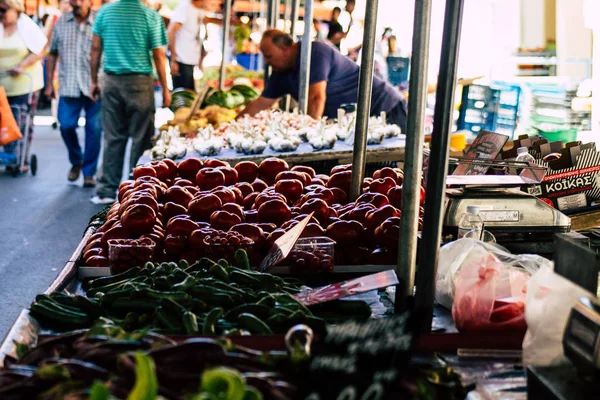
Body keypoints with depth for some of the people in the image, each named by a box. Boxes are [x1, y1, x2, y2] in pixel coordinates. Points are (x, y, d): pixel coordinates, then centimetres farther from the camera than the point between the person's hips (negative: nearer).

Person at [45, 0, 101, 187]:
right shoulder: (61, 22, 9)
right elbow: (53, 54, 14)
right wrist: (49, 83, 11)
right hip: (69, 85, 2)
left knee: (94, 129, 0)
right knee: (66, 125, -5)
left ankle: (89, 172, 15)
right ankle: (76, 161, 22)